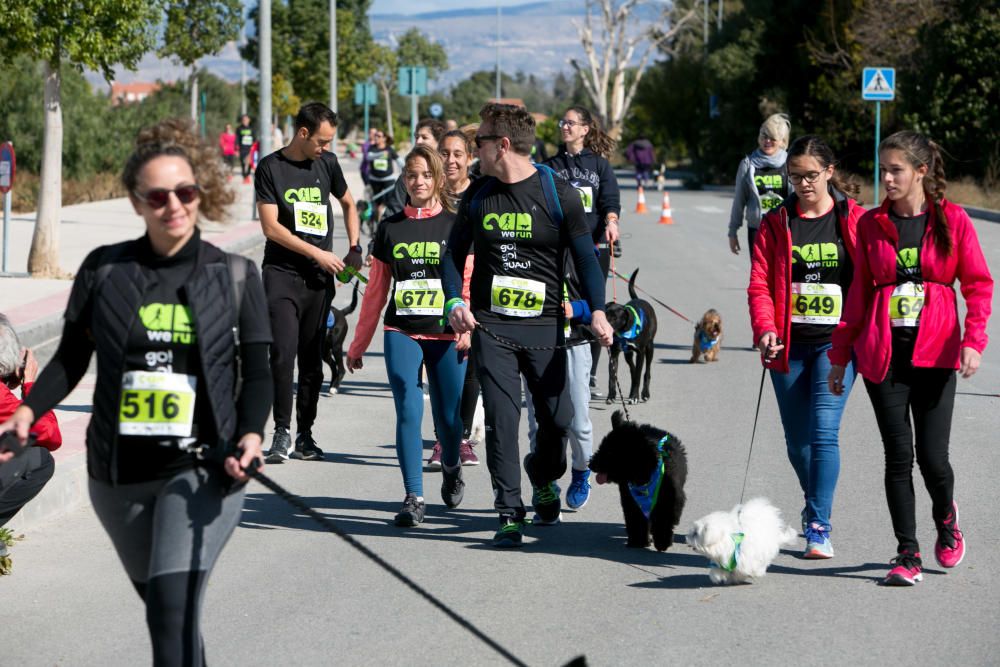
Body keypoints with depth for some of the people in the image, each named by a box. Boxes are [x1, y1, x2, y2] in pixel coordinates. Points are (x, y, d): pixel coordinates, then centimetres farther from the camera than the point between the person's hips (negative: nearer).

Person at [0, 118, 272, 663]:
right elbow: (71, 359, 9)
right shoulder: (104, 269, 3)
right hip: (119, 473, 3)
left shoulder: (235, 276, 1)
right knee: (156, 598, 17)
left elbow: (257, 372, 3)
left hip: (202, 469, -3)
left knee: (173, 615, -17)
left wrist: (250, 434, -15)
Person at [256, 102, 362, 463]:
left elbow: (348, 204, 26)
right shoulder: (270, 168, -4)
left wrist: (354, 248, 14)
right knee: (283, 354, -15)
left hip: (320, 277, 4)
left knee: (312, 359, 6)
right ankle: (282, 433, -6)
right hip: (282, 273, -4)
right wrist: (317, 253, -10)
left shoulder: (327, 163, 10)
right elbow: (271, 227, -9)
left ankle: (305, 434, 14)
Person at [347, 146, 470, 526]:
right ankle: (414, 497, -8)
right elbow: (376, 290, 14)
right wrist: (358, 345, 15)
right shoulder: (390, 228, 9)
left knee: (449, 418, 4)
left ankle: (451, 467, 36)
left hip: (446, 337, -1)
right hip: (401, 334, 1)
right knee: (408, 414, -10)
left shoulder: (456, 226, 5)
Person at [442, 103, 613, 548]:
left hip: (545, 326, -1)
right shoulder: (477, 196, 6)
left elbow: (585, 256, -1)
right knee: (501, 418, -7)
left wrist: (597, 310, -13)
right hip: (490, 326, 1)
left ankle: (544, 483, 33)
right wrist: (455, 300, -5)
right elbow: (455, 252, 13)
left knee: (557, 418, 3)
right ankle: (509, 512, 0)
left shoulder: (558, 193, -3)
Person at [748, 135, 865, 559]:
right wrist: (765, 329, -13)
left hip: (837, 342, -3)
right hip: (789, 345, 3)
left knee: (823, 431, -15)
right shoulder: (776, 223, 6)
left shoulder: (855, 220, 0)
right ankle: (815, 501, 39)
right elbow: (760, 283, 3)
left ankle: (819, 528, -11)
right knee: (797, 439, 13)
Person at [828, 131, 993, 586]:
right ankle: (907, 553, 10)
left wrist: (973, 340, -14)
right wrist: (840, 353, 10)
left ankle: (945, 517, 30)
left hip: (934, 351, -2)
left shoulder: (953, 220, 1)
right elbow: (859, 291, 11)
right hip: (883, 352, 2)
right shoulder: (871, 224, 7)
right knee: (898, 454, -1)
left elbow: (978, 284, 0)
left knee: (932, 457, -3)